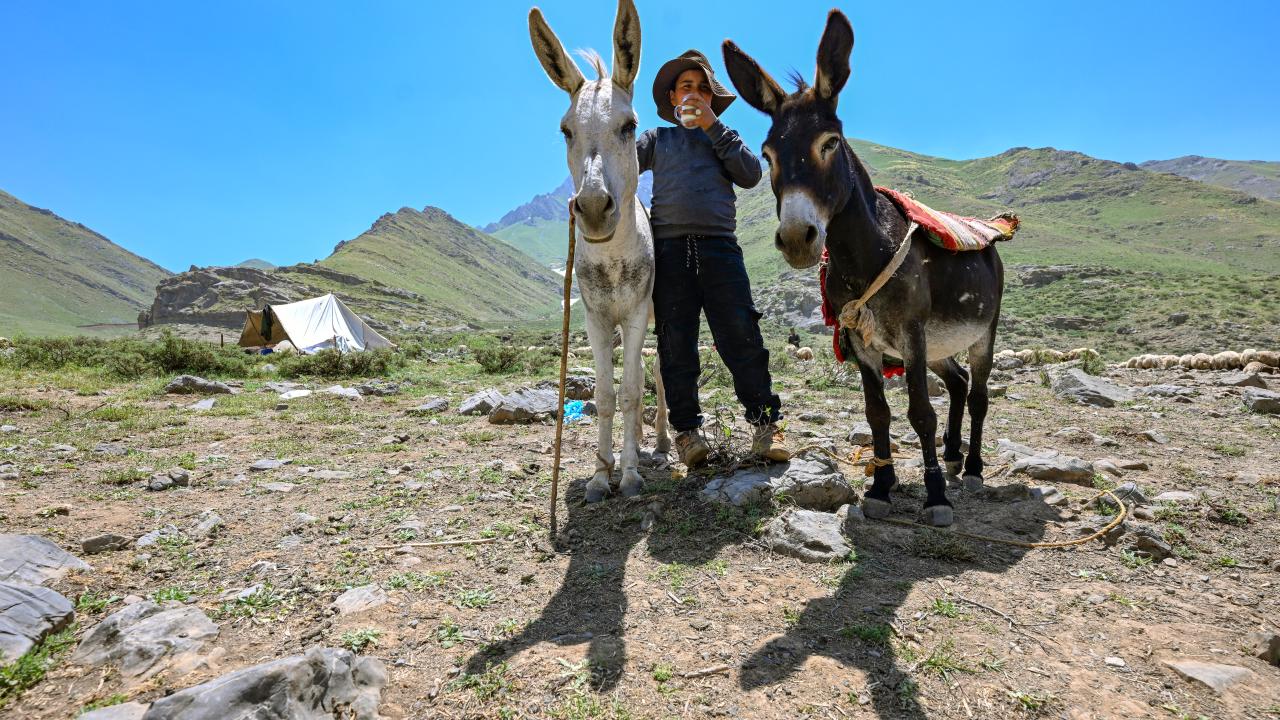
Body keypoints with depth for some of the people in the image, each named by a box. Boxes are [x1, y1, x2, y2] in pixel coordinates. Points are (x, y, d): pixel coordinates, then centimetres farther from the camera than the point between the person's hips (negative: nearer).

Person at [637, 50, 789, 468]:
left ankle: (765, 424, 0)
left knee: (742, 336, -7)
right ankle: (687, 428, 6)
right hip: (669, 248, 0)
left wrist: (713, 126, 4)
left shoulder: (724, 140, 25)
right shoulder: (657, 139, 23)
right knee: (675, 343, -1)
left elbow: (751, 175, 6)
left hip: (720, 246, 0)